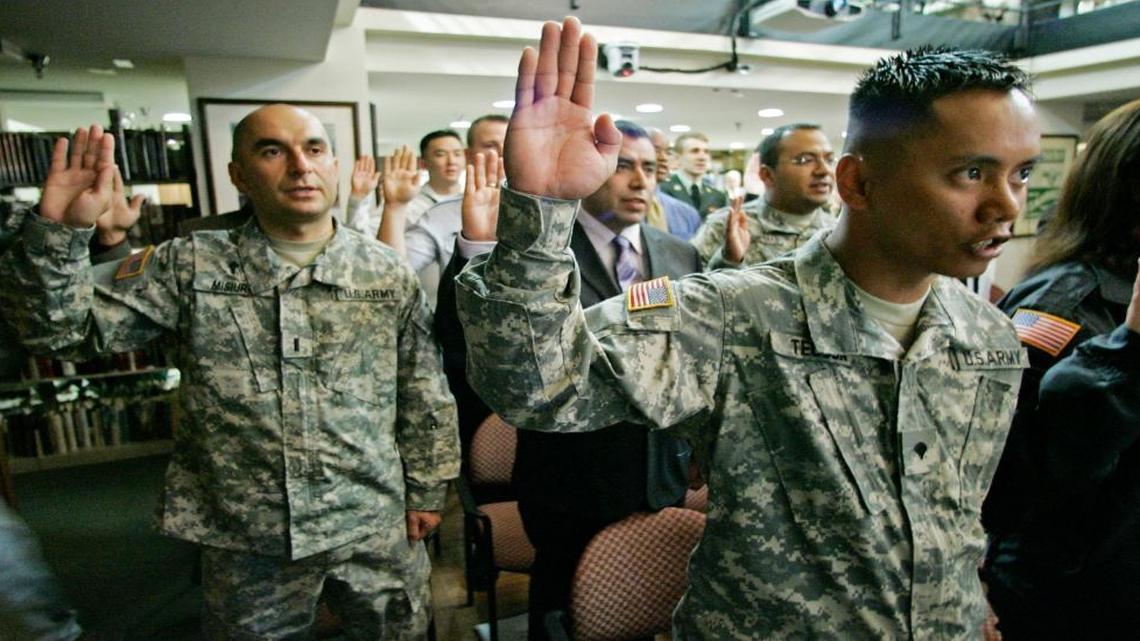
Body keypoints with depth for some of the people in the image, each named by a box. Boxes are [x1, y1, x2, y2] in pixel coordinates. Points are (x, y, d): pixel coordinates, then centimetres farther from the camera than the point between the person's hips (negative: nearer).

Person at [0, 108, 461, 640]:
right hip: (244, 540, 0)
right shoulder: (189, 267, -3)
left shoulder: (389, 274, -4)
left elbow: (424, 397, 1)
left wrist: (426, 490, 5)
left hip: (378, 530, 1)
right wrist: (56, 232, -18)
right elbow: (63, 328, -3)